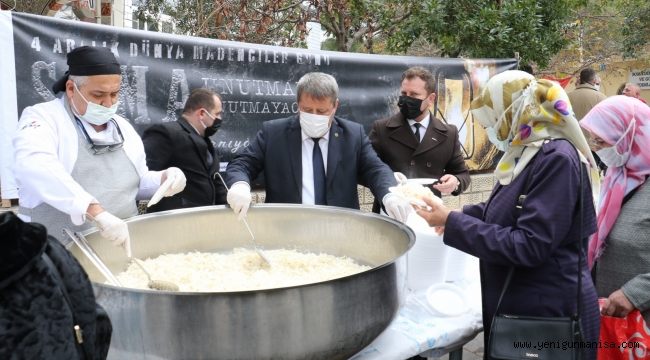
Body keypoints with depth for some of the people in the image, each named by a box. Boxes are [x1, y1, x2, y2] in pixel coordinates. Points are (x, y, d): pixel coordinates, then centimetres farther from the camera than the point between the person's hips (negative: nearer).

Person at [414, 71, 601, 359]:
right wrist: (454, 217, 2)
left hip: (549, 314, -8)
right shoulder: (527, 153, 7)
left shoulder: (557, 159, -22)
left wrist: (453, 223, -24)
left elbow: (529, 246, -27)